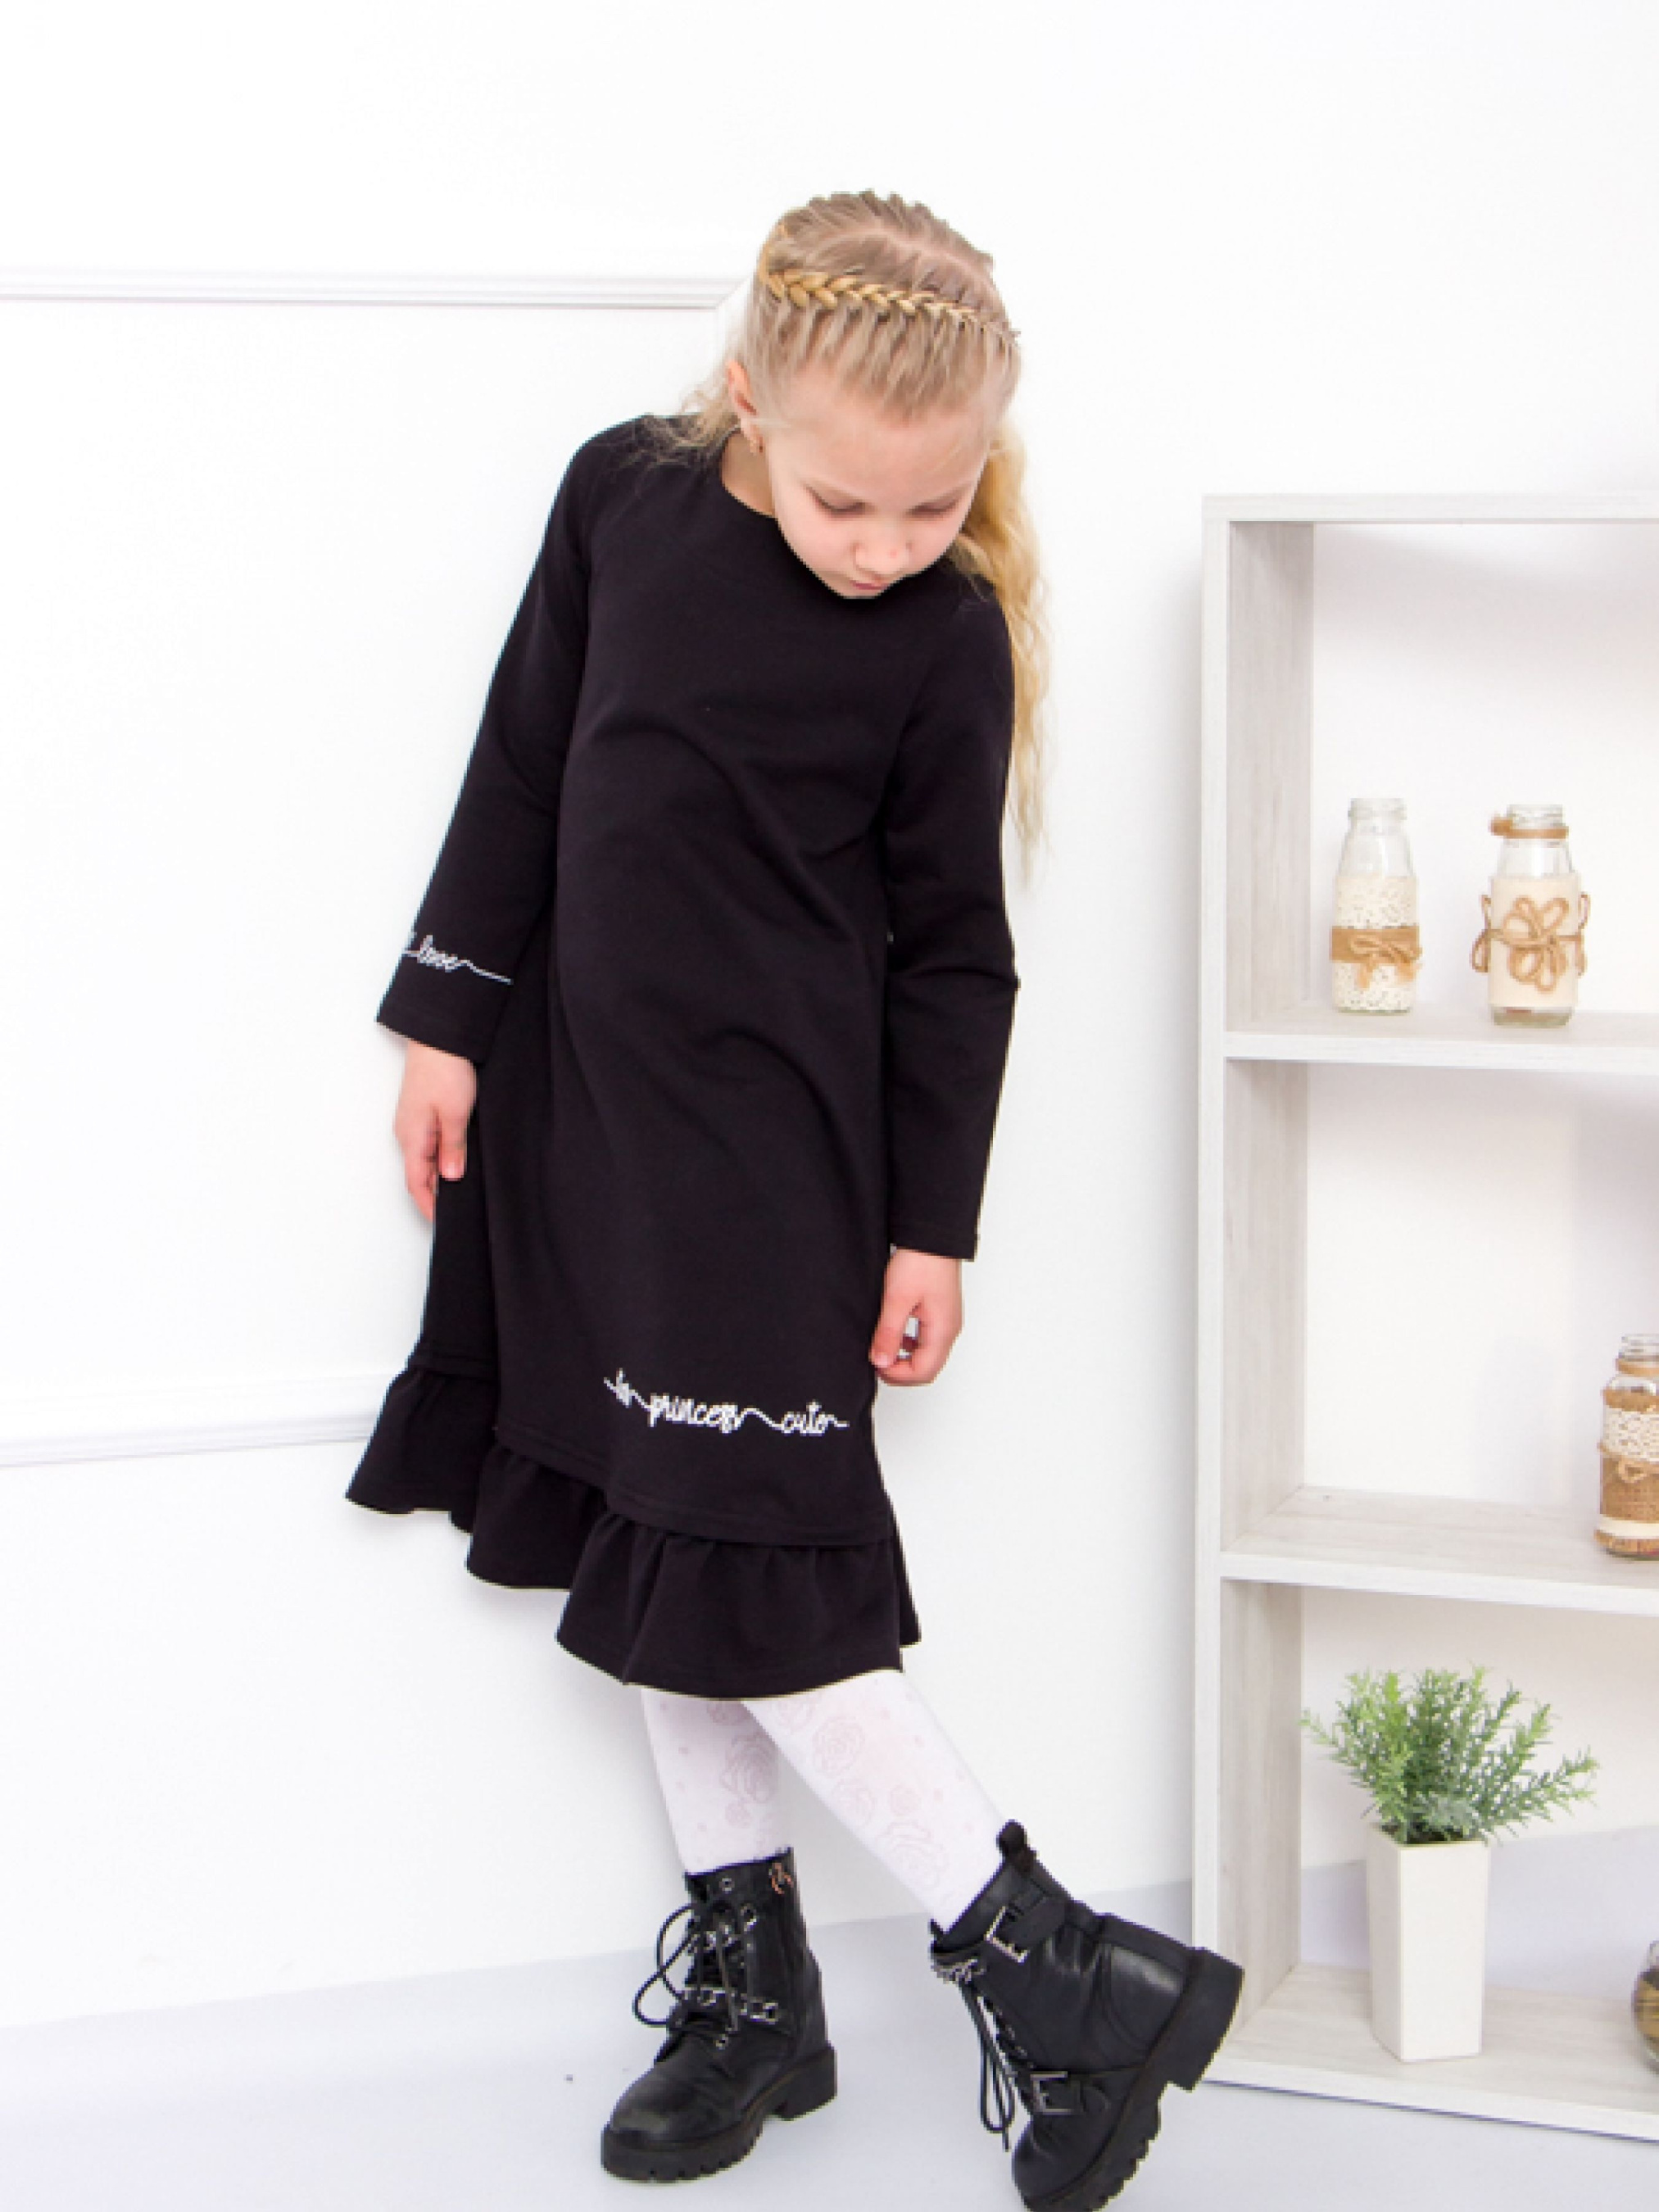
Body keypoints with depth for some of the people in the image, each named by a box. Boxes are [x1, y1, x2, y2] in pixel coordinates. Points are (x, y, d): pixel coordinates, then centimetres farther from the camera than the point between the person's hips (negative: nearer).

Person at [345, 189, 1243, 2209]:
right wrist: (448, 1019, 9)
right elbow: (522, 767, 8)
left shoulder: (951, 636, -11)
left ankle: (1050, 1975, 3)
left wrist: (933, 1228, -3)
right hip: (580, 1112, 5)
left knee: (744, 1575, -9)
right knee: (647, 1550, 11)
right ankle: (747, 1985, 25)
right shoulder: (624, 493, -1)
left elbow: (953, 955, -5)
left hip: (776, 1143, -5)